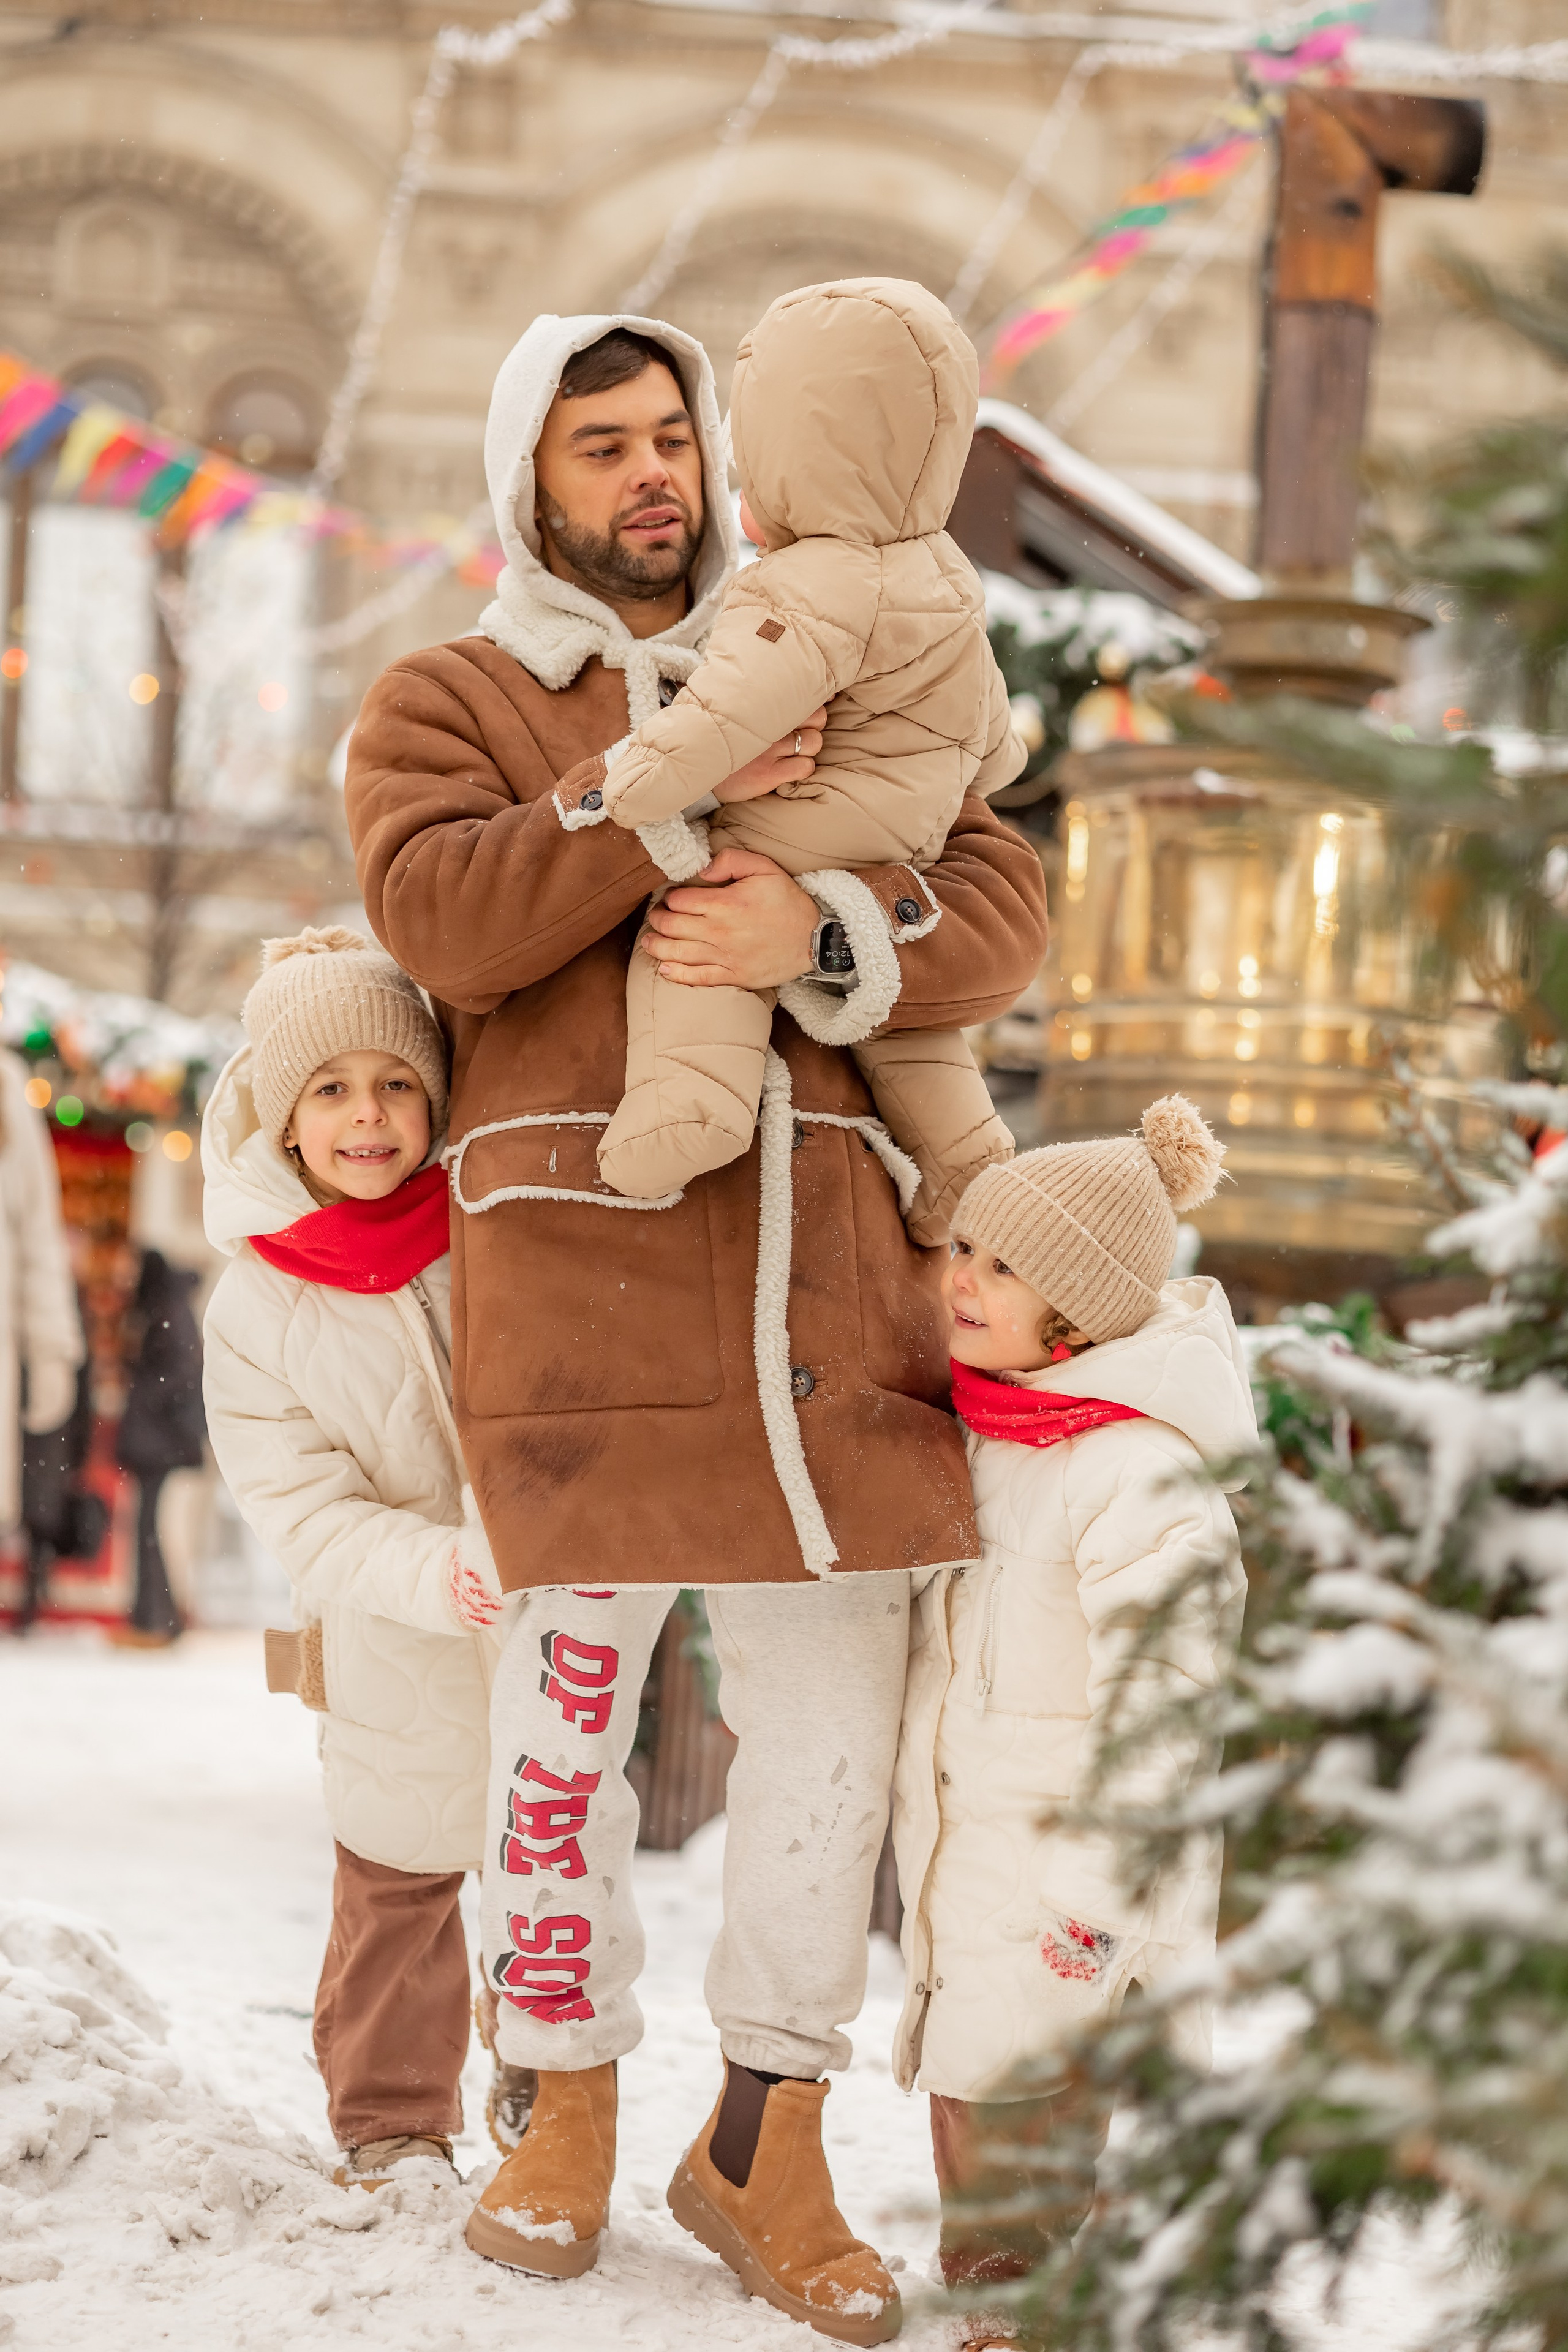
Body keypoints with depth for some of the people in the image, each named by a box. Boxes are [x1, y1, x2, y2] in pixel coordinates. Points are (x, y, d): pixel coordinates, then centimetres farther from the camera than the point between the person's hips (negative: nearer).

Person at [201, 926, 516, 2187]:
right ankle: (391, 2124, 31)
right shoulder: (258, 1306, -9)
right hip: (398, 1662, 0)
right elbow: (306, 1511, -14)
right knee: (397, 1892, 12)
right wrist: (442, 1577, -30)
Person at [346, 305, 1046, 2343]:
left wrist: (823, 936, -12)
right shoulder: (447, 700, 12)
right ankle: (569, 2113, 18)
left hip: (822, 1250, 3)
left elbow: (1000, 914, 7)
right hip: (584, 1252, -3)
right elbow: (444, 916, -8)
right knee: (574, 1698, 0)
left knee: (833, 1706, 3)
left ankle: (769, 2146, 16)